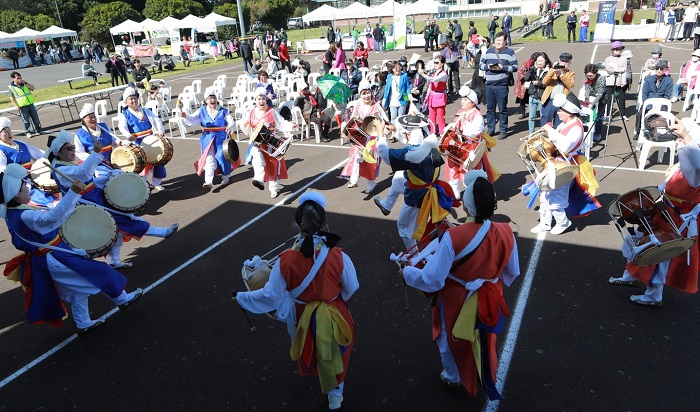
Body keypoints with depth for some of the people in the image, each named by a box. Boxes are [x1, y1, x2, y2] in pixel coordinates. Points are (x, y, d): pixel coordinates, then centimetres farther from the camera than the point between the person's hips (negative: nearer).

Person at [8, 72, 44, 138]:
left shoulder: (24, 84, 10)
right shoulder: (11, 87, -3)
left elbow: (32, 88, 1)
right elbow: (12, 98, -5)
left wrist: (25, 83, -9)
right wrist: (16, 106, -14)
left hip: (31, 104, 4)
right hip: (22, 107, -4)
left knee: (35, 118, 10)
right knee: (25, 120, 1)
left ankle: (38, 129, 22)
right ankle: (27, 132, 11)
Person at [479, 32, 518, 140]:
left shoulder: (510, 52, 1)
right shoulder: (489, 51, 12)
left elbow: (515, 67, -3)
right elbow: (481, 64, 12)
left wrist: (502, 67, -16)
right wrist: (488, 67, -8)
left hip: (502, 85, -4)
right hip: (489, 85, 4)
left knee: (502, 109, 2)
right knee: (490, 109, 10)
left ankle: (503, 131, 10)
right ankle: (491, 129, 20)